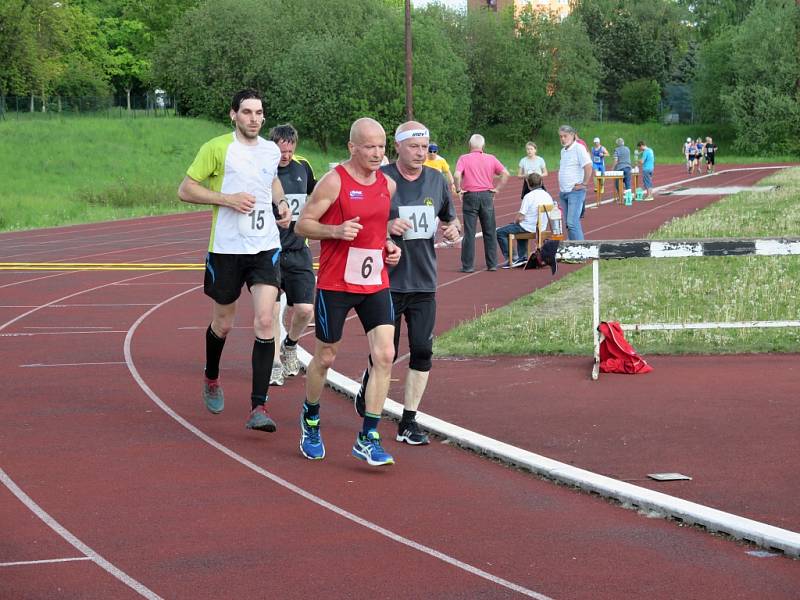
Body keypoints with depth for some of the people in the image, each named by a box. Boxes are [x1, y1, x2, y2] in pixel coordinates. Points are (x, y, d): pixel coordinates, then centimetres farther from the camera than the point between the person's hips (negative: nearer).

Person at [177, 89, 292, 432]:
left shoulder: (271, 151, 9)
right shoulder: (217, 149, -6)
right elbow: (185, 189, -6)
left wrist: (282, 203, 11)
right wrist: (228, 199, -17)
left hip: (265, 248, 2)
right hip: (226, 248, -2)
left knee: (264, 322, -13)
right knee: (223, 323, 12)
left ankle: (259, 407, -14)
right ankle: (211, 379, 44)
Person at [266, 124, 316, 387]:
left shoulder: (303, 167, 6)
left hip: (298, 251, 4)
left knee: (305, 309, -1)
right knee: (272, 308, -7)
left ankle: (290, 346, 29)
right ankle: (274, 364, 7)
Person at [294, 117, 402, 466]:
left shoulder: (388, 184, 8)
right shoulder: (334, 181, -10)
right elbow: (302, 224, -8)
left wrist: (389, 246, 6)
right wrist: (336, 231, -24)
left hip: (376, 284, 5)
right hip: (335, 284, -4)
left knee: (384, 355, -9)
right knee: (325, 357, 8)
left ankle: (367, 439, -4)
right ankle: (310, 418, 36)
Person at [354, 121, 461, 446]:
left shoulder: (436, 180, 8)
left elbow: (450, 219, 22)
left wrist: (453, 229, 0)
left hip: (424, 282, 4)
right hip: (388, 282, -4)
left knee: (422, 351, -1)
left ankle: (408, 422, 9)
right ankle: (368, 383, 36)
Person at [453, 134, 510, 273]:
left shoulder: (464, 158, -4)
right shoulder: (491, 158, 5)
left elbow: (457, 175, -19)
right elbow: (505, 173, 1)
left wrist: (458, 189, -5)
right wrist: (497, 188, 5)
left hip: (470, 196, -2)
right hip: (487, 196, 2)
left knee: (469, 232, 1)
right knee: (490, 232, 10)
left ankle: (468, 265, 1)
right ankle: (492, 264, 13)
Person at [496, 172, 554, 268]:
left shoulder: (529, 196, -20)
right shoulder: (548, 196, 1)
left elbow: (520, 218, -20)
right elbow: (549, 214, 13)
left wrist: (515, 222, 5)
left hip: (529, 228, -8)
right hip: (541, 227, 8)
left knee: (500, 232, 4)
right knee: (520, 228, 39)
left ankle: (512, 259, 3)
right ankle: (523, 257, 35)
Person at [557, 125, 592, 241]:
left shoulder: (579, 149, -10)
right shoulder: (563, 151, 16)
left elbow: (588, 167, -19)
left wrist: (584, 184, -16)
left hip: (575, 191, -9)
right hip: (563, 192, 9)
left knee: (572, 223, -16)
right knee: (569, 224, 10)